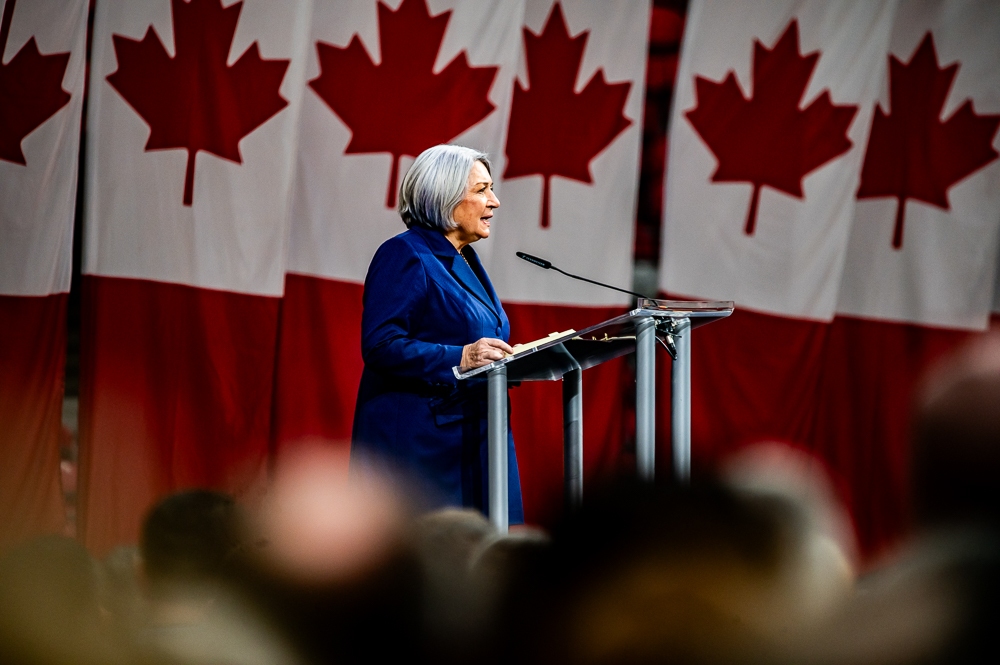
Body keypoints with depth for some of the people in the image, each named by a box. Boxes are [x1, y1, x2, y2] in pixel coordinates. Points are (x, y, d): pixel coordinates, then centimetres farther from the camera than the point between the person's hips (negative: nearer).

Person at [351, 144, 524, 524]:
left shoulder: (464, 262, 20)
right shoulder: (404, 257, -9)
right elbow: (381, 346, -19)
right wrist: (459, 358, -27)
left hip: (469, 445, 9)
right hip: (419, 446, -9)